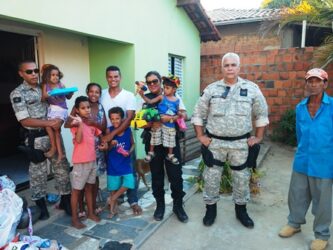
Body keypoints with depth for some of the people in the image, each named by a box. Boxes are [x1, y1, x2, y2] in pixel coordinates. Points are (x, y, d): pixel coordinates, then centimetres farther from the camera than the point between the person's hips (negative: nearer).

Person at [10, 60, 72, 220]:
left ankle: (66, 200, 25)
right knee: (38, 173, 8)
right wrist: (49, 123, -22)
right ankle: (41, 206, 25)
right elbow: (25, 121, -14)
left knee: (62, 167, 9)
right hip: (36, 138, -4)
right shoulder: (18, 93, -7)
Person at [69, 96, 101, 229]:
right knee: (76, 190, 5)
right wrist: (80, 123, -30)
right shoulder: (76, 123, -12)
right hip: (80, 162, -6)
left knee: (89, 188, 18)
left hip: (92, 160, 6)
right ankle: (74, 218, 16)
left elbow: (99, 134, 19)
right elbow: (78, 139, -25)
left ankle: (91, 212, 32)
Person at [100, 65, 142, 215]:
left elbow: (129, 119, -13)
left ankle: (133, 201, 16)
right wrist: (103, 135, -7)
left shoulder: (129, 96, -5)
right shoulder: (101, 95, 3)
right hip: (106, 138, 2)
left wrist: (112, 134, -20)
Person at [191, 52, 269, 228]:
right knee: (211, 177, 8)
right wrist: (200, 136, 0)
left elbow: (261, 114, 9)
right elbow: (198, 113, 6)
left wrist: (258, 137, 4)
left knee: (241, 178, 13)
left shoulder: (252, 88, 1)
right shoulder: (211, 89, 1)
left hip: (241, 143, 1)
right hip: (214, 142, 0)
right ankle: (210, 209, 27)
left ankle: (241, 210, 33)